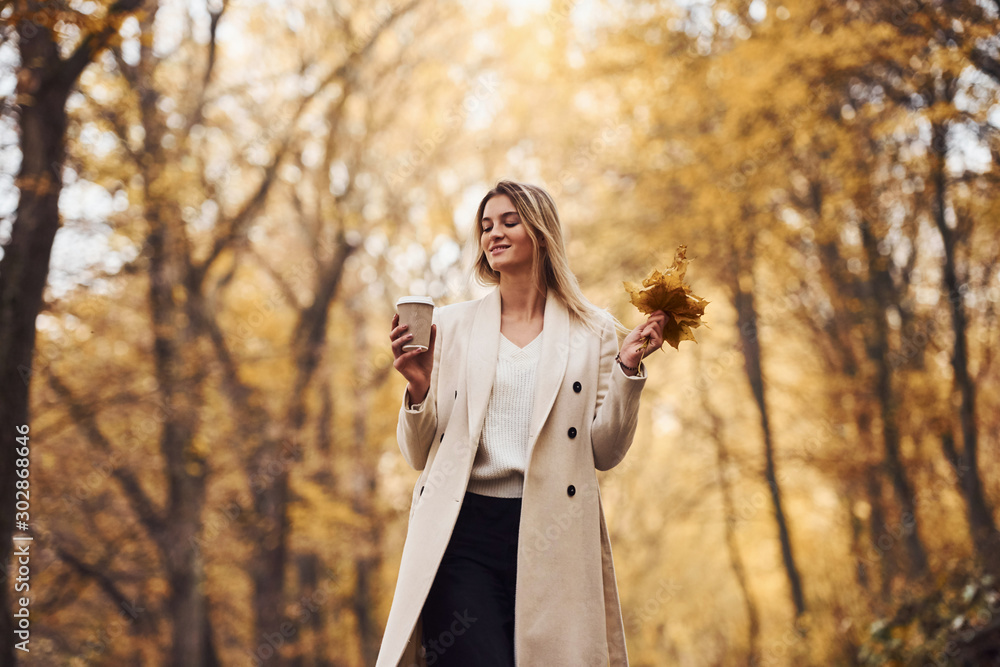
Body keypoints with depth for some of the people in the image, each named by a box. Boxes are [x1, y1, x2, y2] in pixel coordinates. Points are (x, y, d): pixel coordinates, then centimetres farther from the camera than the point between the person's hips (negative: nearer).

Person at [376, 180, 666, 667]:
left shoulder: (591, 331, 11)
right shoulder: (452, 325, 12)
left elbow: (604, 453, 6)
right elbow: (419, 456, 11)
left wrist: (627, 368, -4)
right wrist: (418, 388, -7)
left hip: (550, 537, 0)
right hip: (464, 532, 0)